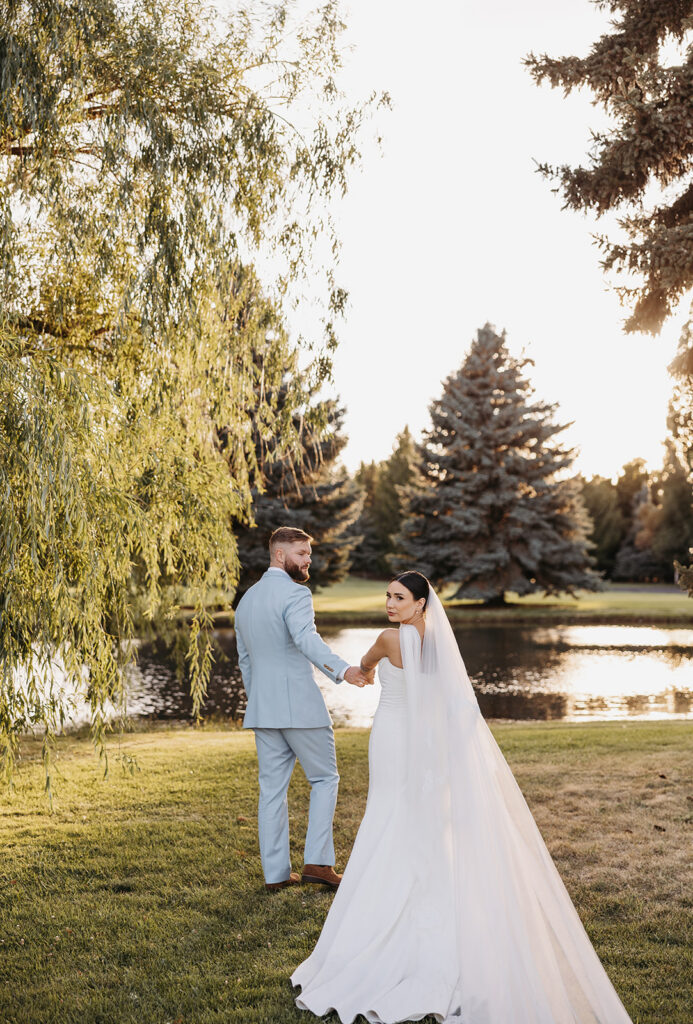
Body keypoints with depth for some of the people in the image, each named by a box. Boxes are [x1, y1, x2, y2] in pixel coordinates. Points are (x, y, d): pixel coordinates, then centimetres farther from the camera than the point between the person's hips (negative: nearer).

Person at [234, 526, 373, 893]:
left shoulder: (246, 599, 15)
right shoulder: (295, 594, -11)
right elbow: (306, 639, -31)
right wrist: (342, 670, -44)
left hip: (262, 708, 7)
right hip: (300, 704, -7)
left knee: (272, 789, 9)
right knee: (324, 779, 7)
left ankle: (275, 872, 13)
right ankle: (317, 861, 2)